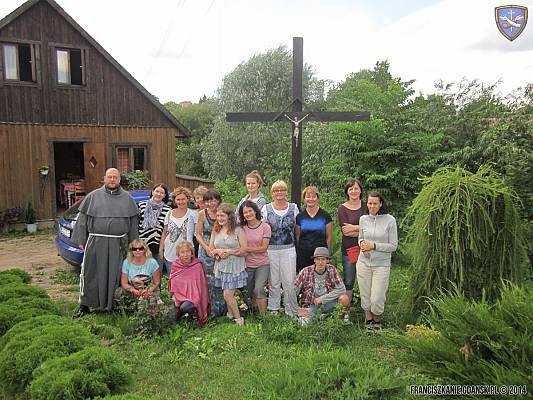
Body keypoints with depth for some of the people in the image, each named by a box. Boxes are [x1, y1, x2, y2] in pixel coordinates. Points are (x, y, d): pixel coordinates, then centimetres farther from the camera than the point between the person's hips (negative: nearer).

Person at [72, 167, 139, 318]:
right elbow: (83, 219, 7)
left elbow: (133, 223, 9)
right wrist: (81, 241, 1)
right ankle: (85, 305, 15)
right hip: (96, 243, 0)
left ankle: (115, 304, 19)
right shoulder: (93, 196, 6)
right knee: (90, 274, 3)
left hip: (118, 245, 0)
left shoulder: (127, 198, 8)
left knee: (116, 275, 6)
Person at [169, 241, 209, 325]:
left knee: (185, 307, -30)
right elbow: (172, 283, 10)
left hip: (193, 296, -4)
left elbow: (201, 285, -5)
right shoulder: (175, 265, 2)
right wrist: (174, 297, -4)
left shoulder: (197, 265, -9)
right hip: (179, 295, 4)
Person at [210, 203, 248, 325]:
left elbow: (244, 250, -11)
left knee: (228, 294, -8)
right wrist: (218, 253, -10)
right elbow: (211, 250, 11)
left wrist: (227, 251, -13)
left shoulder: (238, 230, -7)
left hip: (235, 267, -5)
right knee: (229, 294, 10)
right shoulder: (216, 231, 9)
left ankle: (238, 319, 8)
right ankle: (231, 315, 26)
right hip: (221, 267, 5)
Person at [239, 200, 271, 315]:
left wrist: (247, 248, -16)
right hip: (247, 265, 3)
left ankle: (263, 315, -6)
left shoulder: (265, 227, -7)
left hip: (262, 264, -3)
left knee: (258, 289, -19)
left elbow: (263, 248, -10)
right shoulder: (242, 228, 0)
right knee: (248, 292, 11)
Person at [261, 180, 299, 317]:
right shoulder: (266, 209, 4)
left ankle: (292, 312, 13)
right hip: (271, 250, 0)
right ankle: (273, 309, 23)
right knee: (273, 282, 8)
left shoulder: (294, 208, 6)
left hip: (289, 250, 0)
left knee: (289, 282, 0)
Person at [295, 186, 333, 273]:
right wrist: (298, 253, 8)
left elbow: (329, 237, 6)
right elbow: (297, 237, 12)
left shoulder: (325, 216, 4)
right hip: (303, 255, 1)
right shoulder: (299, 217, 8)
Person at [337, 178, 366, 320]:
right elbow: (345, 231, -11)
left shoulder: (366, 206, 7)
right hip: (349, 249, -1)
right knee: (348, 282, 5)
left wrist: (354, 227, -15)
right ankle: (346, 312, 14)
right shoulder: (342, 209, 0)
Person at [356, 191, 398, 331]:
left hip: (382, 264, -3)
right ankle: (369, 322, 31)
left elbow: (393, 246, -7)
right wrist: (362, 244, -5)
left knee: (376, 299, -1)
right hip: (364, 262, 3)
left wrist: (374, 246, -16)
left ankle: (377, 321, 28)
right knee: (365, 296, 10)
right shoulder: (363, 219, 3)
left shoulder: (390, 220, -9)